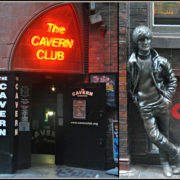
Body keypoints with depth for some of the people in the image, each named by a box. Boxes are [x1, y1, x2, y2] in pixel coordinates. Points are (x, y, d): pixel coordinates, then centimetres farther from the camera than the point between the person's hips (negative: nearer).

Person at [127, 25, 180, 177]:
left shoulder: (160, 61, -3)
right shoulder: (132, 63, -5)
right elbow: (130, 84, 7)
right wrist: (135, 98, 1)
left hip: (161, 103, 1)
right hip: (145, 105, -1)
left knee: (164, 134, 10)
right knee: (154, 135, -8)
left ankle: (166, 162, 29)